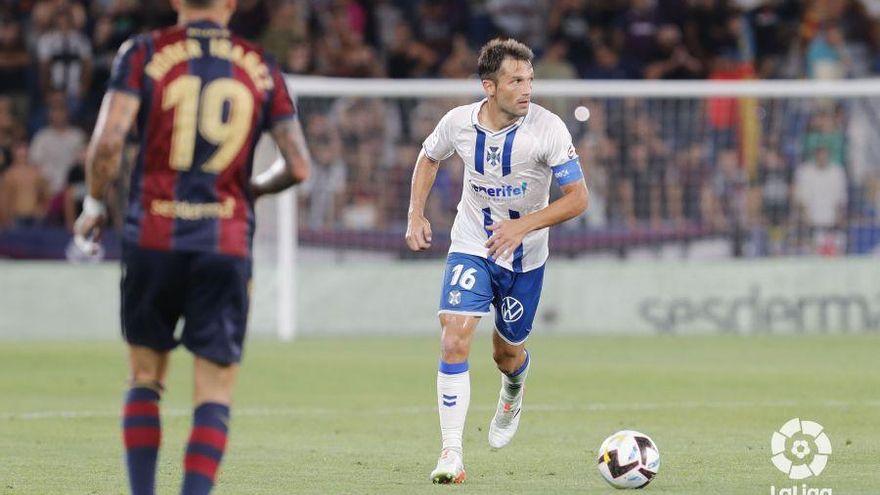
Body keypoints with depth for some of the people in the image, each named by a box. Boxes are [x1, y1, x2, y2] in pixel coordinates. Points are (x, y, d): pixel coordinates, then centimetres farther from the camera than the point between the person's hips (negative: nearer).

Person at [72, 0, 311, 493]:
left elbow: (108, 142, -10)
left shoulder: (144, 53, 2)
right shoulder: (261, 67, 7)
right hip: (227, 244, 0)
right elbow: (298, 166, 6)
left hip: (153, 237, 0)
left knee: (146, 376, 15)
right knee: (215, 392, 1)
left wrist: (95, 204, 7)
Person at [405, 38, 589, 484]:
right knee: (454, 341, -19)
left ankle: (512, 396, 54)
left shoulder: (548, 129, -20)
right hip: (471, 249, 0)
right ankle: (451, 455, -16)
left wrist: (523, 226, -30)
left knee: (507, 354, 14)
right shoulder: (459, 122, -12)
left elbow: (578, 197, -19)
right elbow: (429, 158, 12)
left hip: (525, 258, 0)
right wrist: (416, 216, 1)